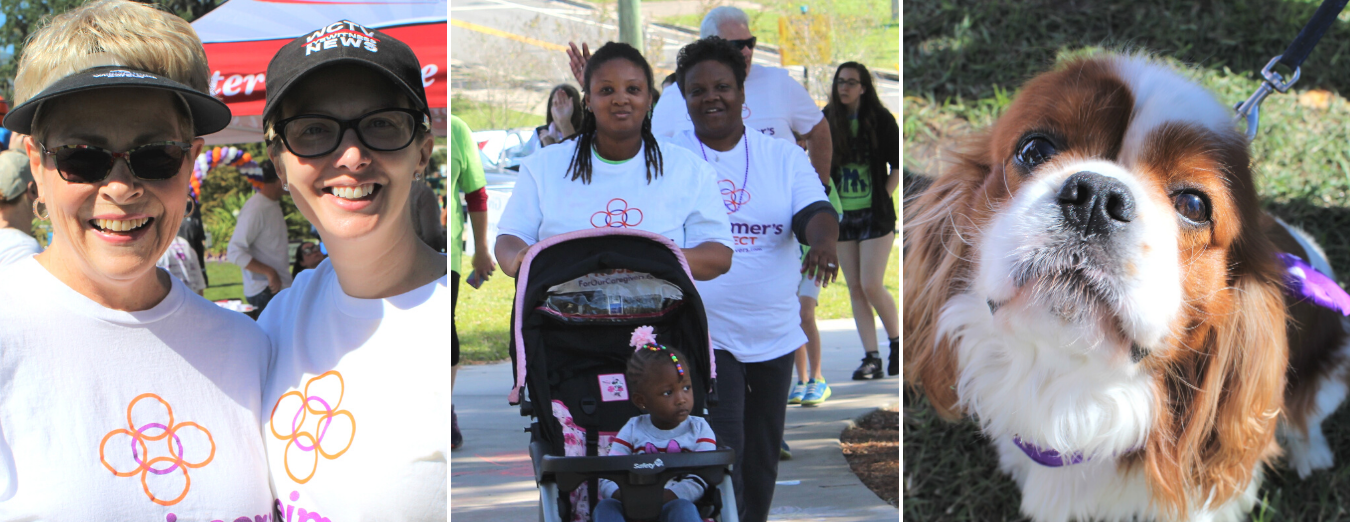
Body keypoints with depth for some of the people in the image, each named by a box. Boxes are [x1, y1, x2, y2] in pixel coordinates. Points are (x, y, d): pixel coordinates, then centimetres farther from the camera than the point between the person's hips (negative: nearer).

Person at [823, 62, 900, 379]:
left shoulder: (880, 119, -4)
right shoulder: (826, 121, 6)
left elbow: (898, 166, 0)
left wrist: (882, 198, -6)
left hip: (875, 214, -4)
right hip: (842, 215, 4)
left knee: (871, 285, -9)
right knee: (855, 288, 3)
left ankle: (897, 343, 14)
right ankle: (871, 359, 7)